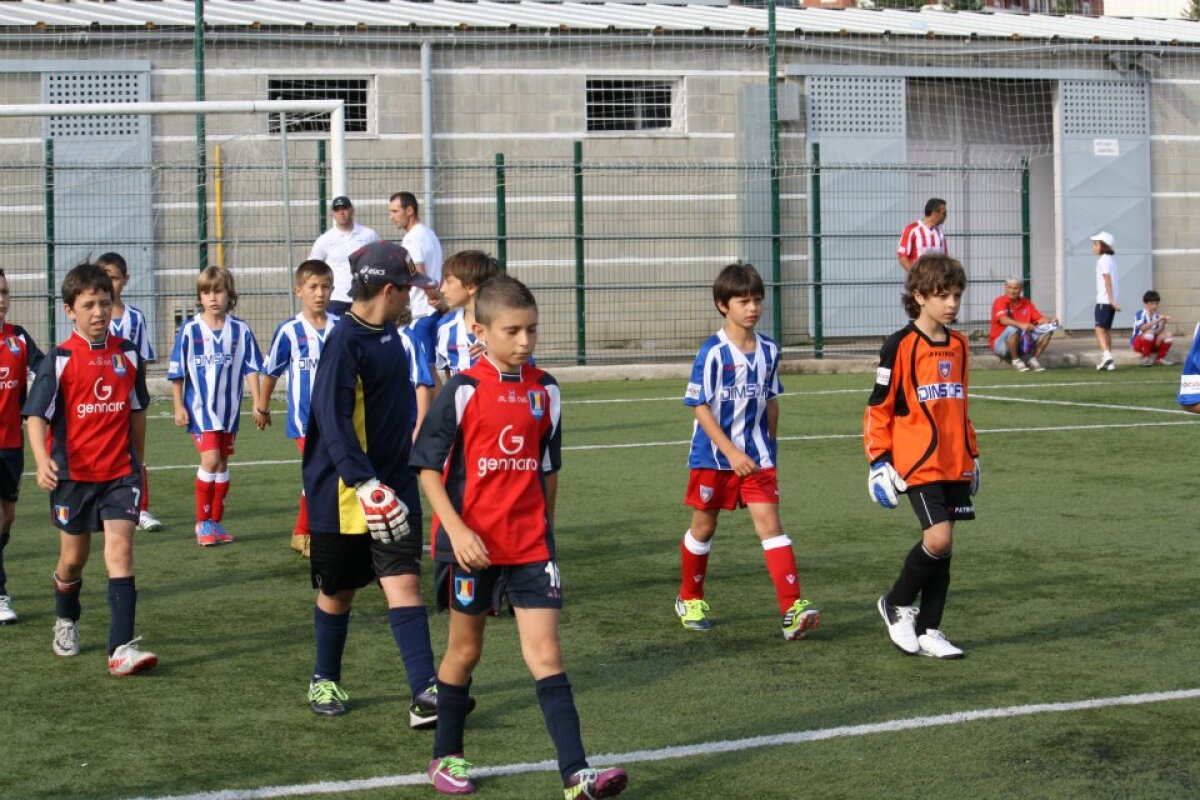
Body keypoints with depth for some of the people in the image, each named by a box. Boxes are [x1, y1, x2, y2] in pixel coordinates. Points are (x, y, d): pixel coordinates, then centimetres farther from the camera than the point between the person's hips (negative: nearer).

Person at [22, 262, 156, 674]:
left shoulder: (128, 354, 2)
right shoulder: (59, 360, -7)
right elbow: (36, 415, -11)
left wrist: (134, 458, 21)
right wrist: (43, 461, -27)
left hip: (120, 473, 1)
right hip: (72, 473, -1)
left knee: (120, 550, -13)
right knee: (74, 558, 14)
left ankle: (122, 648, -18)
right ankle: (66, 622, 43)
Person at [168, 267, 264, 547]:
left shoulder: (240, 330, 0)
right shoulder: (189, 330, -5)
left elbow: (251, 367, 5)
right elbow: (177, 372, -1)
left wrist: (258, 402, 0)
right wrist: (179, 406, -3)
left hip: (229, 407, 3)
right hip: (200, 407, -3)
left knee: (222, 463, 10)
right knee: (210, 459, -14)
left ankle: (215, 521, 20)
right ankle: (202, 522, -2)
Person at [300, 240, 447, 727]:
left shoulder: (387, 333, 9)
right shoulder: (344, 342, -17)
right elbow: (334, 421, -25)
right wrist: (366, 484, -31)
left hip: (394, 489, 6)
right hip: (344, 494, -6)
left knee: (404, 582, -4)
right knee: (338, 592, 10)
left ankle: (426, 695, -10)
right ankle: (325, 681, 30)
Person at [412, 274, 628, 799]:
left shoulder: (544, 391, 4)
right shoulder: (463, 391, -9)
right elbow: (429, 466, -7)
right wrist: (456, 529, -16)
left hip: (530, 544, 3)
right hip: (472, 545, -3)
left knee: (544, 652, -4)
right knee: (465, 649, 12)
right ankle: (445, 758, 30)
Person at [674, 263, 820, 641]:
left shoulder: (768, 350, 2)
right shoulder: (713, 352, -13)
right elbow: (700, 407, -14)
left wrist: (770, 446, 16)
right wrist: (731, 452, -18)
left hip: (756, 456, 3)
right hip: (713, 454, -3)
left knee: (769, 522, -9)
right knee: (704, 526, 11)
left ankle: (792, 610, -16)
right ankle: (689, 599, 32)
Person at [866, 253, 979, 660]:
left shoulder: (958, 345, 11)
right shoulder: (900, 346, -8)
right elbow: (878, 408, -6)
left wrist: (972, 455, 23)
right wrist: (879, 462, -10)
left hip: (955, 465, 6)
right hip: (918, 464, -6)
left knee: (942, 548, 6)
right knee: (939, 538, -16)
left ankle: (928, 631, 15)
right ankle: (896, 604, 7)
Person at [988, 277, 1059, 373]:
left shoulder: (1027, 303, 9)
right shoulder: (1000, 301, -10)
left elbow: (1040, 319, 2)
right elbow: (1003, 320, -29)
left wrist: (1050, 320, -21)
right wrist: (1021, 325, -45)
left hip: (1023, 343, 5)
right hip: (1000, 344, -5)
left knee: (1047, 330, -9)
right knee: (1013, 329, -37)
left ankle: (1032, 360, -3)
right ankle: (1016, 360, -19)